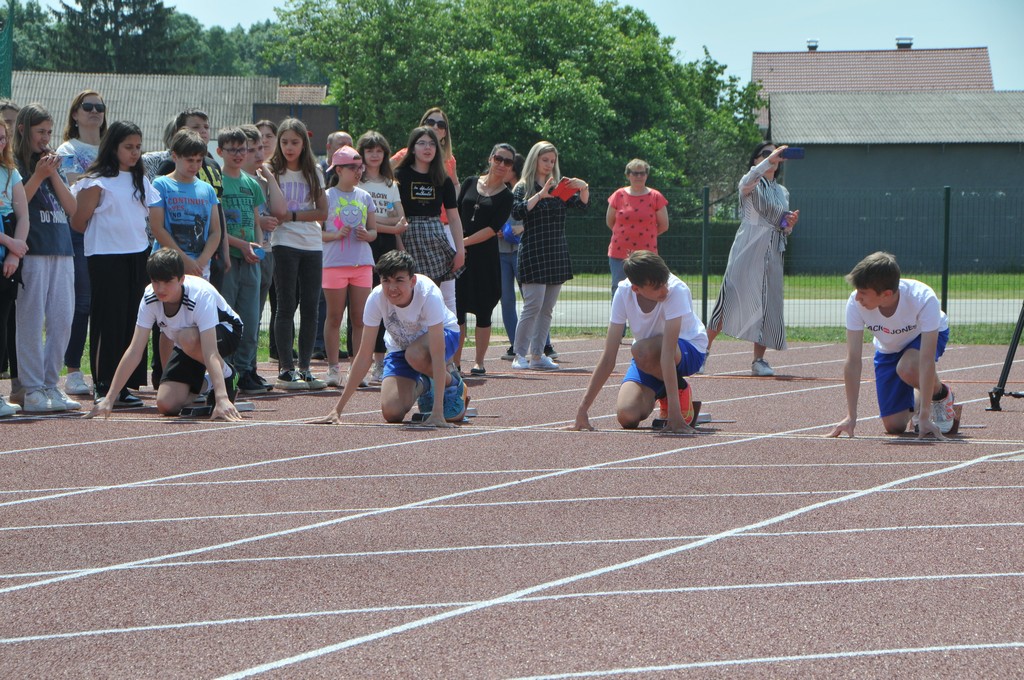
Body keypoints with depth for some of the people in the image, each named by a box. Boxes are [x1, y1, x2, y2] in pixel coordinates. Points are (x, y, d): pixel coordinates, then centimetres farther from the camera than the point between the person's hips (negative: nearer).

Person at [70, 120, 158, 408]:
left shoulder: (141, 181, 14)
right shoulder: (97, 182, -8)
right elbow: (78, 222, -9)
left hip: (138, 256, 6)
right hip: (106, 258, -6)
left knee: (133, 320, 5)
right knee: (110, 322, -4)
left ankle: (126, 385, 10)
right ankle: (105, 387, 1)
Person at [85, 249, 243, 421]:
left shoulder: (200, 295, -36)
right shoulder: (150, 298, -23)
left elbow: (210, 353, -44)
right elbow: (134, 352, -23)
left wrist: (222, 398, -56)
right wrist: (109, 399, -29)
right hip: (189, 348, 5)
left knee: (187, 337, -38)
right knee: (166, 405, -15)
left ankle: (226, 374, -10)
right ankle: (202, 384, 17)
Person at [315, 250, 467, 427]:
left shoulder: (429, 294, -36)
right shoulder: (377, 298, -28)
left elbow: (437, 353, -39)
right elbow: (364, 355, -22)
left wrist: (437, 412, -46)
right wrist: (338, 409, -25)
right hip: (400, 345, 3)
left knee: (415, 354, -39)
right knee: (392, 413, -18)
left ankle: (453, 384, -5)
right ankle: (421, 387, 19)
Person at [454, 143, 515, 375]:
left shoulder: (506, 197, 1)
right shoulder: (470, 183, 10)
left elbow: (493, 229, -8)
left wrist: (464, 242, -15)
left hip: (485, 255, -2)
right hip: (460, 254, 2)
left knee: (483, 310, 0)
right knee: (457, 306, 2)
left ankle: (479, 362, 8)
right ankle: (455, 361, 8)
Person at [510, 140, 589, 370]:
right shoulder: (523, 188, 2)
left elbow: (581, 204, 3)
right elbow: (518, 212, -15)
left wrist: (584, 188, -16)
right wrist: (540, 195, -23)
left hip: (557, 254, 5)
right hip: (533, 254, -5)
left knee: (547, 308, 5)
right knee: (533, 305, -12)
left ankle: (537, 355, 8)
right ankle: (519, 355, -6)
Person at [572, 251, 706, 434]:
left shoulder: (676, 290, -31)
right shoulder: (623, 293, -20)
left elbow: (668, 352, -38)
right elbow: (608, 357, -17)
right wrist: (583, 409, -21)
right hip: (648, 360, 3)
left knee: (643, 351, -37)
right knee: (627, 417, -24)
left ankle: (680, 390, -6)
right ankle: (662, 391, 11)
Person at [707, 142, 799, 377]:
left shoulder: (782, 192, 19)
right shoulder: (750, 185, 3)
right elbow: (752, 176, -24)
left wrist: (789, 224, 0)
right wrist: (770, 159, -36)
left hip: (772, 255, 5)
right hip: (747, 250, -5)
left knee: (768, 305, -1)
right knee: (732, 300, -10)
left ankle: (759, 360, 4)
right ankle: (704, 348, -3)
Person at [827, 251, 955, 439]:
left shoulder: (924, 299, -40)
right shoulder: (855, 303, -32)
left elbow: (926, 360, -41)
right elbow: (853, 361, -28)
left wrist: (924, 417, -44)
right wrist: (851, 417, -30)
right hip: (888, 348, 3)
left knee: (908, 368, -37)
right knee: (895, 426, -6)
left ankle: (942, 396, -4)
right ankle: (915, 404, 29)